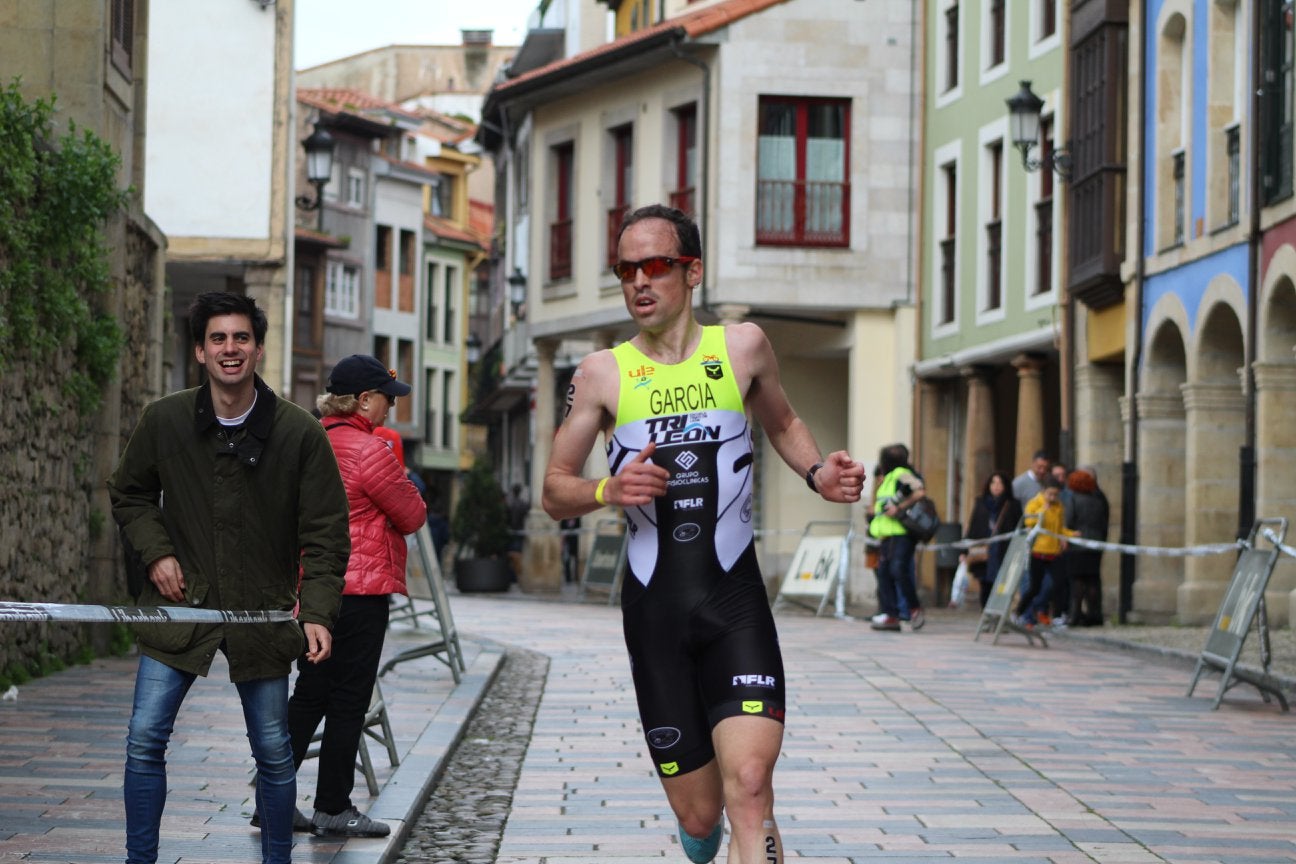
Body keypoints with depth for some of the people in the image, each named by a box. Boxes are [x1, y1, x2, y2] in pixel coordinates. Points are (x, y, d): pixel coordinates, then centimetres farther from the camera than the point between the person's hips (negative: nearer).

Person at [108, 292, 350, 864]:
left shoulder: (300, 432, -7)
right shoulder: (163, 421, -3)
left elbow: (326, 535, -3)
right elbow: (128, 495, 13)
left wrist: (317, 612, -14)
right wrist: (156, 552, -4)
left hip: (263, 612, -1)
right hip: (179, 604, 1)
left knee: (273, 752, 7)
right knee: (144, 740, -4)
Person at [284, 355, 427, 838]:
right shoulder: (370, 451, -15)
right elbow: (413, 517, -7)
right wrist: (407, 490, 12)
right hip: (360, 589, -8)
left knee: (310, 696, 14)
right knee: (348, 702, 0)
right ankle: (333, 810, 6)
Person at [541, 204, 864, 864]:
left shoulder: (743, 346, 5)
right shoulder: (602, 373, 3)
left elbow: (782, 424, 25)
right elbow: (554, 493, 8)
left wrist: (819, 474, 4)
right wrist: (608, 492, -13)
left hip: (736, 604, 0)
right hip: (655, 609, 1)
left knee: (749, 786, -22)